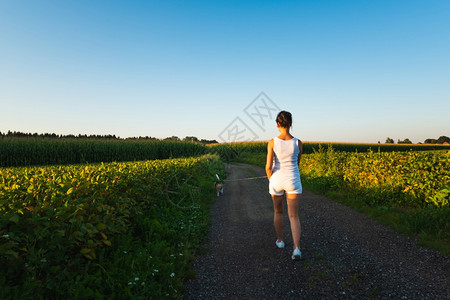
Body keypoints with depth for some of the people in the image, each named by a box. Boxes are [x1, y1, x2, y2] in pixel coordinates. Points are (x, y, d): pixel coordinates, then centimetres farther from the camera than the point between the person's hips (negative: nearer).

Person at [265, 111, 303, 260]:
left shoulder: (272, 142, -13)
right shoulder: (298, 143, -7)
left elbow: (268, 166, -13)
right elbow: (296, 163, 8)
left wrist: (270, 180, 7)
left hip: (277, 181, 0)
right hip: (293, 181, 0)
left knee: (278, 211, 24)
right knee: (294, 216, 7)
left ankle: (280, 240, 35)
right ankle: (296, 248, -8)